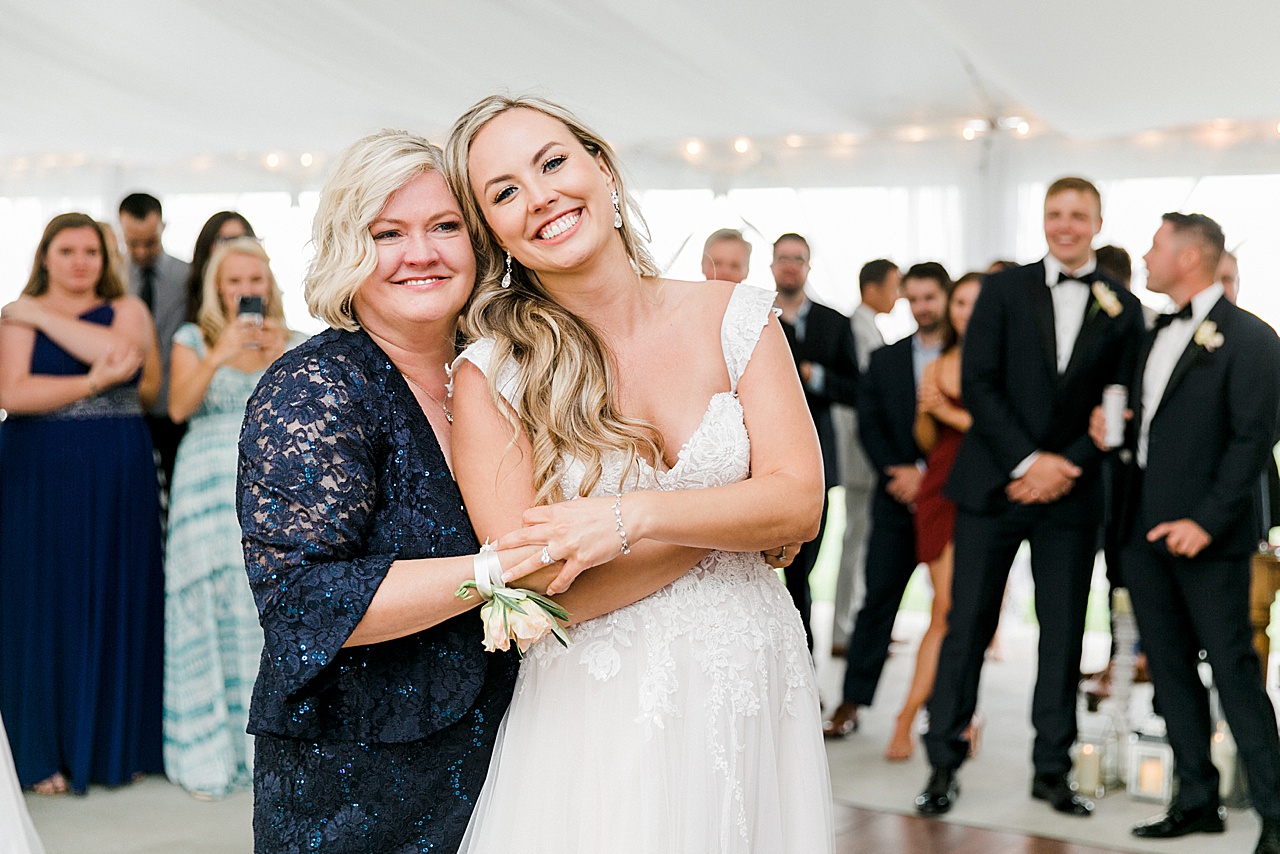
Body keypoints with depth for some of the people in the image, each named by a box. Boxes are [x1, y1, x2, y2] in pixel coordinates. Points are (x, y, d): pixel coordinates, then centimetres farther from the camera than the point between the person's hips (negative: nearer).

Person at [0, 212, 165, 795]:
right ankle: (47, 752, 11)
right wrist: (93, 383, -17)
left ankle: (117, 742, 18)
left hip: (118, 480, 2)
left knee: (116, 602, 6)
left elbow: (117, 351, -14)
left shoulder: (128, 310, 8)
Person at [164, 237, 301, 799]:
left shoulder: (290, 341, 12)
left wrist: (281, 358, -11)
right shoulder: (194, 337, 8)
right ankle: (210, 756, 2)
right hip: (211, 487, -1)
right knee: (212, 608, -4)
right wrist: (219, 355, -16)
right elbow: (179, 408, -5)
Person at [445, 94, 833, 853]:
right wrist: (737, 515, -12)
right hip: (598, 718, -2)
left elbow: (800, 503, -9)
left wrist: (630, 518, -22)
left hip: (752, 695, 3)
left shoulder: (735, 319, -2)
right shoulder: (490, 376, -9)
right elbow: (534, 588, -15)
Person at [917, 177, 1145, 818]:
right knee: (968, 623, 0)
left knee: (1064, 633, 5)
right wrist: (1027, 461, -12)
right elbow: (977, 383, -4)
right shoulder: (1004, 289, 3)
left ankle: (1052, 770, 16)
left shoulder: (1123, 308, 7)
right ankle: (944, 764, 10)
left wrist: (1066, 468, -10)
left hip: (1071, 490, 1)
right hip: (994, 482, -1)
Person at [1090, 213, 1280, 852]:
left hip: (1206, 534, -8)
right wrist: (1113, 430, 1)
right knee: (1170, 670, 11)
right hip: (1146, 529, 8)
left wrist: (1208, 521, -19)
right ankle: (1197, 800, 21)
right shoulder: (1157, 333, 17)